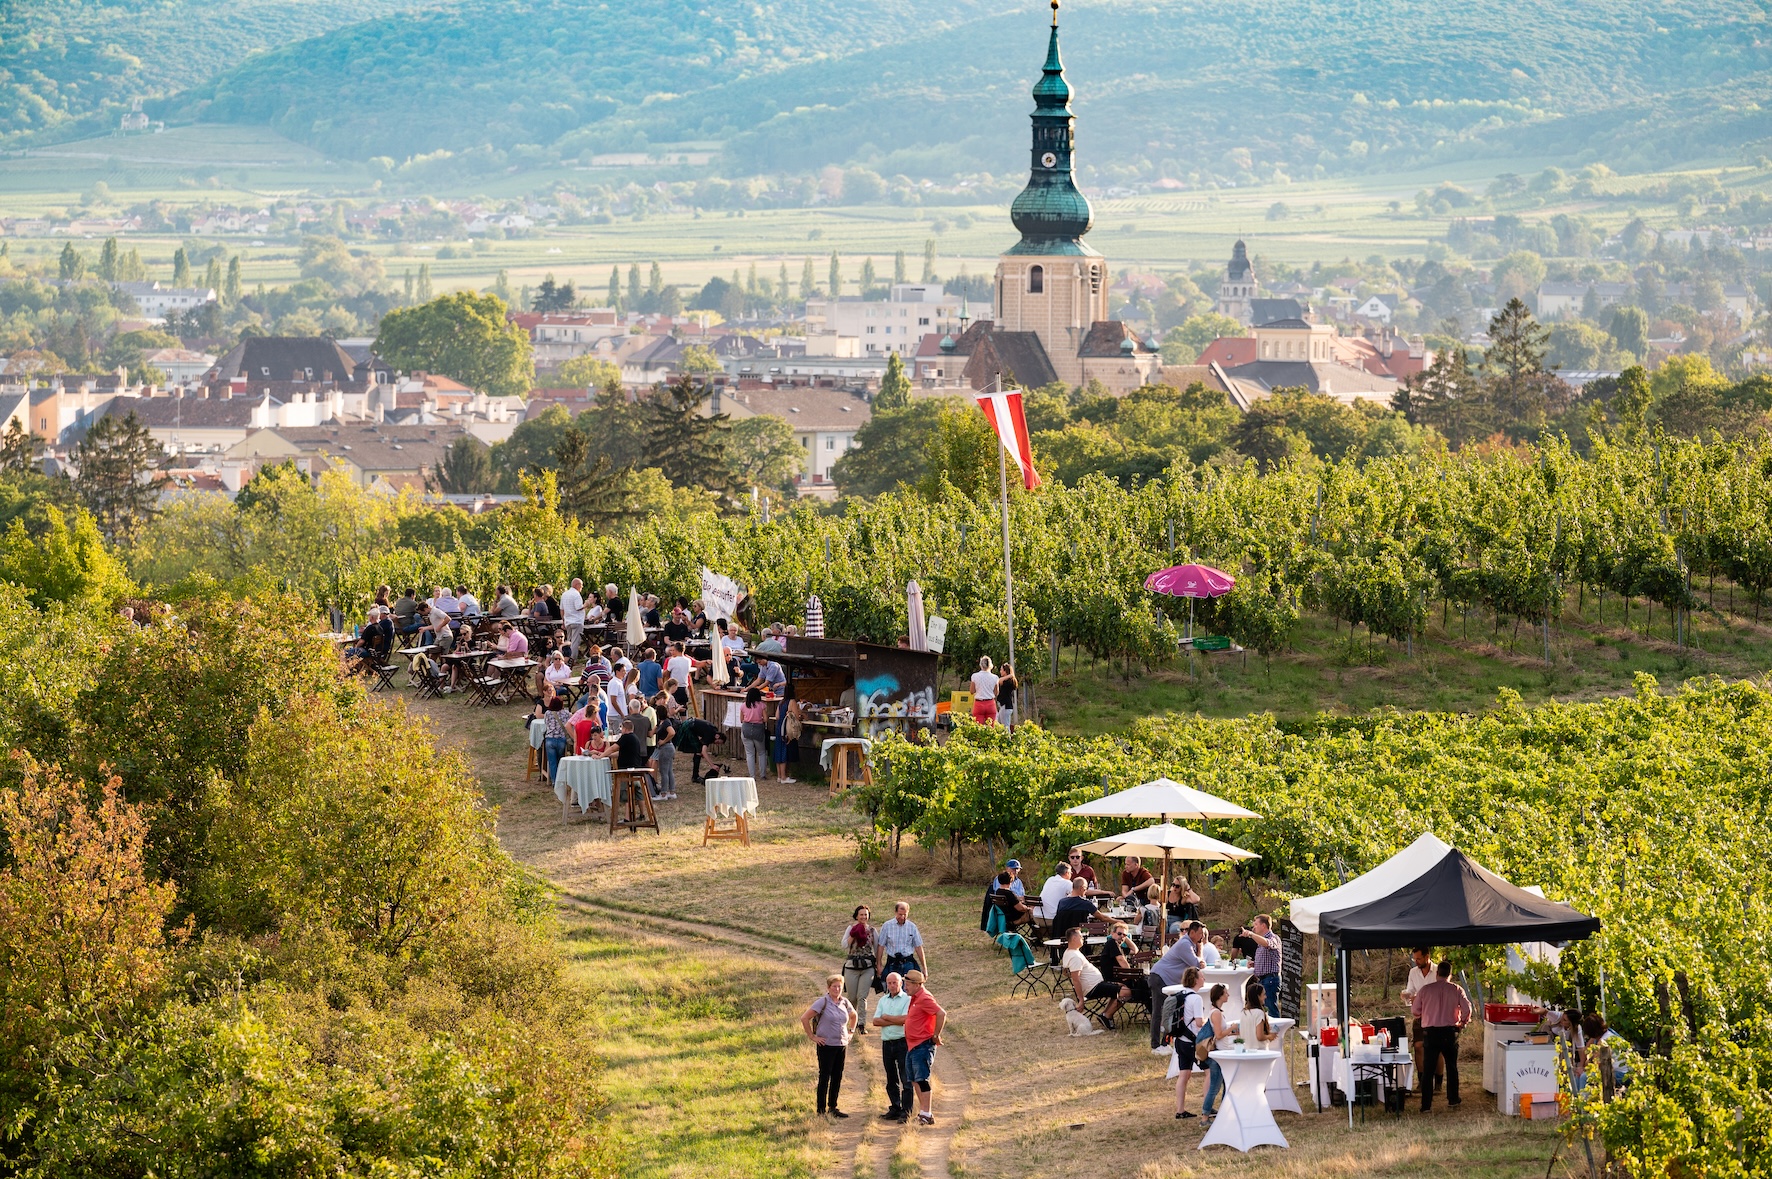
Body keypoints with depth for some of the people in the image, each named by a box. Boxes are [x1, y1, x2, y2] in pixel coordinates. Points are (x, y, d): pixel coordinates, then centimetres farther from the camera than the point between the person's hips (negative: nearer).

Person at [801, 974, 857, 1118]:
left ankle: (833, 1107, 18)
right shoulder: (822, 1002, -10)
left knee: (837, 1078, 9)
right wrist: (812, 1036, -11)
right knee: (824, 1077, -3)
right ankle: (821, 1110, 1)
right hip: (827, 1045, -6)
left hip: (842, 1045, 6)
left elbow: (853, 1016, 29)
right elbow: (804, 1018, -13)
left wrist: (851, 1031, 17)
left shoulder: (845, 1003, 8)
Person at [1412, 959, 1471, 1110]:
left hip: (1430, 1031, -1)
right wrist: (1463, 1022, 12)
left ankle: (1426, 1104, -4)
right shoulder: (1457, 990, -2)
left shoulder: (1425, 990, -2)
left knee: (1428, 1069, 1)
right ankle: (1452, 1099, 27)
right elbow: (1467, 1008, -7)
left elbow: (1415, 1010, 4)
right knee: (1452, 1067, 19)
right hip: (1450, 1031, 1)